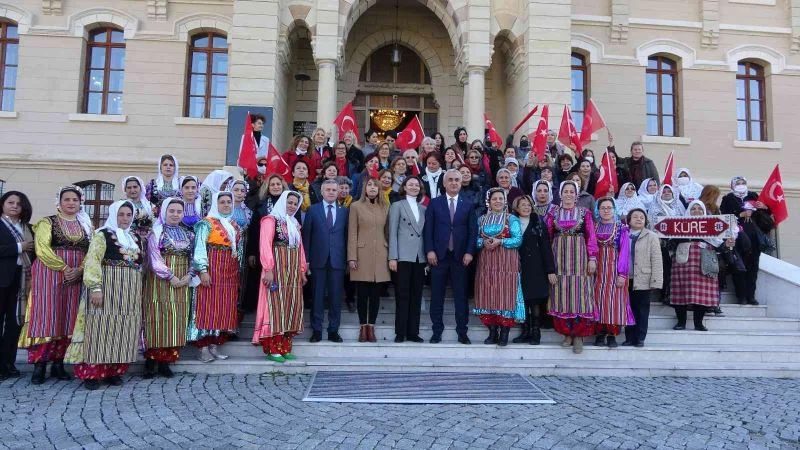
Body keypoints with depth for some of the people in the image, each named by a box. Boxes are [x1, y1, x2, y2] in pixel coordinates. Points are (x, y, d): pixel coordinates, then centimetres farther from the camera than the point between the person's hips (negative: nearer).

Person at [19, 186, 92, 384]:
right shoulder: (47, 222, 5)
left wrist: (80, 269, -10)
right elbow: (42, 249, -7)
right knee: (46, 317, -7)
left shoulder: (86, 225, 15)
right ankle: (39, 364, -2)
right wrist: (63, 268, -15)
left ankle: (58, 363, 9)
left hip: (76, 277, 3)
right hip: (50, 273, -3)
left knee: (68, 319, 3)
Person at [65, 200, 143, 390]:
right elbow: (92, 262, -12)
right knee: (102, 329, -7)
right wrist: (95, 288, -22)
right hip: (107, 288, -6)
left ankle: (114, 371, 13)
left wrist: (138, 292, 17)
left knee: (122, 332, 6)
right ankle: (91, 373, -1)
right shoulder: (102, 234, -2)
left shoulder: (135, 238, 17)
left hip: (130, 292, 6)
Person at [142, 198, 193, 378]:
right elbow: (155, 259, -8)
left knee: (177, 319, 2)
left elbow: (193, 257, 11)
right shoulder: (156, 232, 1)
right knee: (158, 318, -4)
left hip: (182, 282, 4)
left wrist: (189, 275, -6)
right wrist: (170, 277, -16)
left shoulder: (188, 234, 14)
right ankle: (151, 360, 3)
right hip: (161, 281, -4)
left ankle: (165, 361, 9)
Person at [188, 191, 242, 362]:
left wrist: (238, 269, 15)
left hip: (230, 272, 7)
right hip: (212, 270, -7)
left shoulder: (234, 225, 17)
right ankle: (204, 348, -2)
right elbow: (199, 247, -11)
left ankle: (214, 346, 13)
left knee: (224, 308, 6)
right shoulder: (207, 223, -4)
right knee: (208, 308, -6)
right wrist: (203, 270, -19)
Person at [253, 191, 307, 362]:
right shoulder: (271, 220, -3)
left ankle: (285, 347, 11)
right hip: (276, 270, -7)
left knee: (291, 307, 6)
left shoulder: (294, 224, 20)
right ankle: (273, 349, -2)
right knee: (276, 306, -7)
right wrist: (268, 269, -21)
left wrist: (302, 270, 12)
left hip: (293, 272, 7)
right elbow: (265, 245, -13)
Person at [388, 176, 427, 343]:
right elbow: (392, 233, 0)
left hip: (420, 258, 4)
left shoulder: (424, 208, 16)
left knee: (416, 296, 5)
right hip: (403, 257, -4)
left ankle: (413, 332, 11)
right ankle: (400, 332, 5)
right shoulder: (397, 206, 6)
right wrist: (392, 257, -8)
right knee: (402, 296, -1)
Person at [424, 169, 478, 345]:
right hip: (439, 256, 0)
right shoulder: (434, 203, 7)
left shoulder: (468, 206, 9)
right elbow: (428, 229, 2)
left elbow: (473, 231, 6)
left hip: (460, 257, 1)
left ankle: (462, 332, 10)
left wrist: (469, 252, -5)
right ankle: (437, 332, 11)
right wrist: (430, 250, -7)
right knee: (437, 296, 4)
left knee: (461, 296, 4)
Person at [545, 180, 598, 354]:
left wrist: (592, 258, -6)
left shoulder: (584, 213, 6)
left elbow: (591, 236, 2)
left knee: (579, 293, -4)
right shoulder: (553, 213, 9)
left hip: (579, 257, -1)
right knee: (561, 294, 1)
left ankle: (579, 336, 1)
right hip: (559, 257, 1)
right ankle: (567, 333, 10)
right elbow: (546, 236, 6)